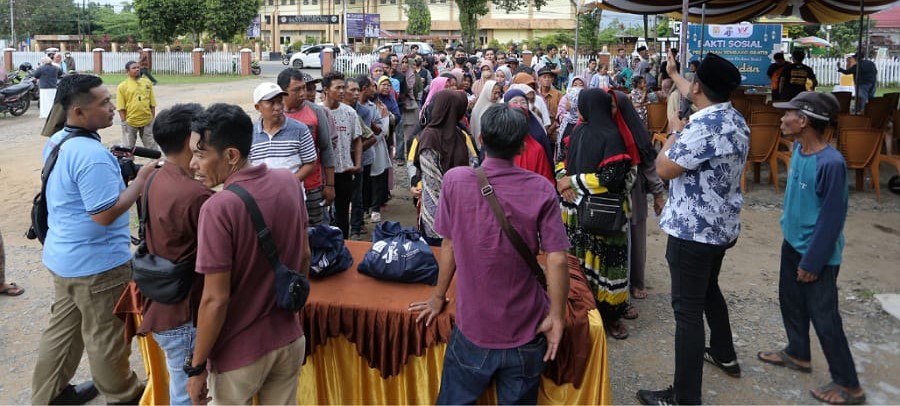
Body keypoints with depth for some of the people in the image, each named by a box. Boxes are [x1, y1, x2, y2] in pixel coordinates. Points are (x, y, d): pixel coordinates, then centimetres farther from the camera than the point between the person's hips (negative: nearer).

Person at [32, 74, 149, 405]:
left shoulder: (56, 142, 4)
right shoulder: (92, 155, -27)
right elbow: (105, 214, -28)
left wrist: (112, 166, 7)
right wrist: (141, 180, -20)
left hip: (63, 255, 9)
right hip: (96, 263, -9)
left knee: (63, 327, 22)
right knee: (105, 335, 10)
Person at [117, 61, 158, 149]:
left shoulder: (147, 83, 4)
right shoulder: (122, 86, -4)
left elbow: (152, 104, 7)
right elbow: (121, 107, -5)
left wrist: (153, 119, 4)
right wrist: (124, 122, -10)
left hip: (147, 121, 2)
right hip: (130, 122, -2)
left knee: (151, 145, 9)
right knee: (128, 148, 8)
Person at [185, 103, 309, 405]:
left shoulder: (219, 208, -25)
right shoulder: (289, 181, -6)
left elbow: (216, 299, -22)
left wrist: (197, 366, -10)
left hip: (240, 352, -5)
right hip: (290, 339, 6)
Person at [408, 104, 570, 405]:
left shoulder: (454, 180, -11)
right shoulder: (541, 190, -11)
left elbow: (449, 244, -1)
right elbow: (557, 259, -14)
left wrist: (438, 298, 11)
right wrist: (556, 316, -4)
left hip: (473, 327, 0)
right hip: (525, 332, 1)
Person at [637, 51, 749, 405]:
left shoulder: (703, 128, -25)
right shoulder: (735, 118, 6)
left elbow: (664, 169, -18)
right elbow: (695, 97, 26)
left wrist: (674, 132, -2)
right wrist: (673, 73, 40)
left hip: (693, 231, -10)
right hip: (721, 226, 10)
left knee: (688, 309, -5)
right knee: (709, 289, 28)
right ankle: (724, 355, 45)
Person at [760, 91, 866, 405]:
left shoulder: (831, 162, -26)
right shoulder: (798, 149, -1)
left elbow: (833, 217, -22)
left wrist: (813, 261, -18)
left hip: (817, 253, -8)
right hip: (792, 243, 8)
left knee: (823, 317, 1)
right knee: (790, 301, 21)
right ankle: (797, 354, 42)